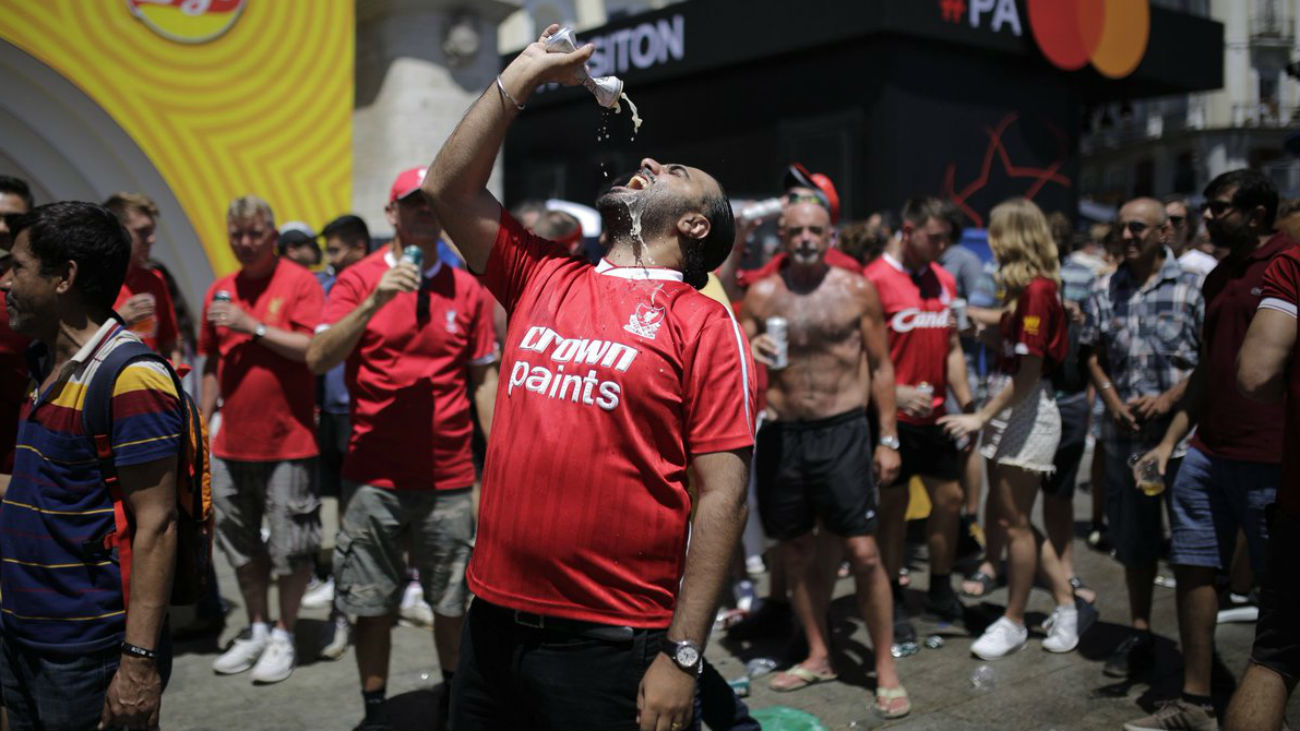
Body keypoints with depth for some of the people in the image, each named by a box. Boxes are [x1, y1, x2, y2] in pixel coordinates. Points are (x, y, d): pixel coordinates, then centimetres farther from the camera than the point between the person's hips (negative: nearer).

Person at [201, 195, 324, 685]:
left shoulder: (299, 283, -6)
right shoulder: (219, 291, 10)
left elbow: (314, 348, -17)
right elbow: (212, 364, 15)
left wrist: (253, 325, -18)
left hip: (288, 442, -6)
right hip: (231, 444, 6)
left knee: (290, 545, 2)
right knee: (240, 543, 15)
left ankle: (283, 636, 16)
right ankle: (256, 629, 29)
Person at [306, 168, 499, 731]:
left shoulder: (467, 290, 5)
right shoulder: (359, 280, 0)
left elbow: (483, 378, 9)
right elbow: (317, 359, -11)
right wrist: (375, 300, -21)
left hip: (448, 477, 2)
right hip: (373, 477, -1)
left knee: (452, 601, 11)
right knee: (372, 605, 7)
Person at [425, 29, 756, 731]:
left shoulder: (704, 324, -5)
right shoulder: (542, 279, 11)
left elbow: (721, 496, -9)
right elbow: (449, 188, 13)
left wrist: (683, 656, -13)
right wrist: (522, 75, 12)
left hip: (610, 645, -5)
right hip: (494, 621, 5)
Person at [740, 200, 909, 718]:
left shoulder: (857, 290, 1)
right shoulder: (761, 295, 4)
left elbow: (880, 367, 5)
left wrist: (888, 439, -1)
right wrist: (748, 352, -16)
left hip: (842, 432, -2)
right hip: (781, 434, 3)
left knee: (863, 551, -6)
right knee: (795, 550, 11)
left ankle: (885, 666, 9)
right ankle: (818, 656, 28)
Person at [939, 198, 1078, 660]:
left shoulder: (1036, 291, -18)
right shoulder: (1030, 289, 11)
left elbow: (1028, 372, -19)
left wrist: (981, 418, -18)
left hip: (1028, 411, -10)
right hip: (1012, 408, 10)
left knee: (1014, 521, 1)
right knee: (1006, 514, 14)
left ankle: (1014, 622, 16)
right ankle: (1066, 604, 24)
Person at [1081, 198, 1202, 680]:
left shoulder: (1192, 287, -3)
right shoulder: (1104, 291, 9)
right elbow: (1093, 356, 12)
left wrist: (1169, 398, -14)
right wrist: (1113, 402, -3)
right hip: (1125, 436, 4)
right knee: (1133, 541, 12)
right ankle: (1139, 634, 25)